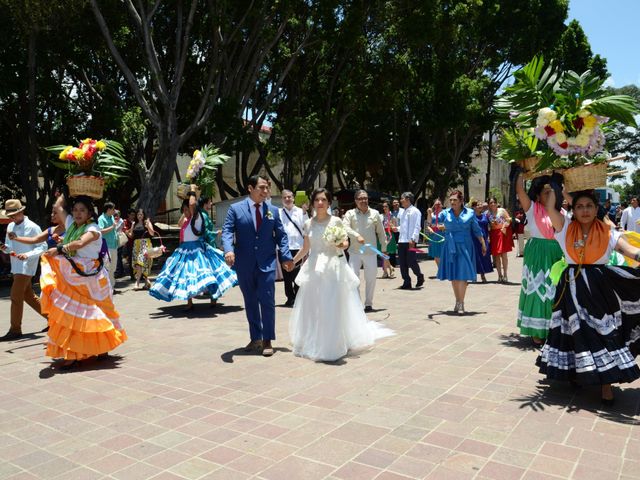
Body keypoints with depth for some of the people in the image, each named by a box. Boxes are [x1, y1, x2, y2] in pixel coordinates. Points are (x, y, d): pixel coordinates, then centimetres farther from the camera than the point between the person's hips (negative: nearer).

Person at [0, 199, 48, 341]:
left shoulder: (32, 227, -12)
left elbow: (42, 247, -12)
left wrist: (28, 255, -25)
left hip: (26, 267, -8)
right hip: (16, 267, 8)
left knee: (16, 297, -7)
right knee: (28, 296, 14)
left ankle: (15, 330, 1)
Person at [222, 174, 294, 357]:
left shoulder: (273, 211, 6)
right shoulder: (236, 209, 1)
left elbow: (281, 235, 8)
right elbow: (227, 232, -6)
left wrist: (286, 256, -3)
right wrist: (229, 250, -25)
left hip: (267, 264, 0)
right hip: (244, 265, 0)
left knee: (267, 301, -4)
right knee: (250, 303, 11)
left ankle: (267, 341, 7)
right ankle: (255, 338, 24)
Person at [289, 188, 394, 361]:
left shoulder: (336, 221, -4)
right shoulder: (308, 224, 6)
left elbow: (346, 243, 1)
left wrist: (342, 245, -21)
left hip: (334, 268, -3)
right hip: (314, 269, 3)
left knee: (333, 308, -2)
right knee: (312, 308, 7)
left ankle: (333, 345, 11)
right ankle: (312, 344, 23)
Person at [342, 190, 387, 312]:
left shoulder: (375, 213, 8)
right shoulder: (350, 214, 3)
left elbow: (381, 232, 12)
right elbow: (345, 227, -14)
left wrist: (384, 248, 11)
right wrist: (357, 235, -29)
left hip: (371, 252, 2)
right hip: (355, 252, -1)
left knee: (371, 278, 5)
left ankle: (368, 303, 19)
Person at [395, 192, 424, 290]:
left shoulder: (415, 211, -4)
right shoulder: (401, 212, 17)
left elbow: (417, 227, -11)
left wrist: (413, 239, -19)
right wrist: (397, 228, 6)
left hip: (410, 241, -7)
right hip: (401, 241, 7)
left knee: (411, 262, -6)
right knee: (402, 263, 5)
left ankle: (420, 277, 19)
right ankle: (407, 282, 13)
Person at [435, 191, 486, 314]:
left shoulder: (470, 213, 3)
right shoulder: (446, 213, 5)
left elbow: (477, 230, 10)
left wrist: (483, 244, 11)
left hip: (464, 247, -2)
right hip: (450, 247, 2)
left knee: (462, 275, -7)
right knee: (453, 276, 8)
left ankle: (461, 303, -4)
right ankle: (457, 301, 22)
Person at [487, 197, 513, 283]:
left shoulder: (502, 210, 1)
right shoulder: (488, 213, 8)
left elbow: (509, 219, 2)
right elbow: (487, 226, 9)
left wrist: (504, 226, -14)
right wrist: (488, 236, -1)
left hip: (502, 233, -3)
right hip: (493, 235, 3)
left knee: (503, 254, -4)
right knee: (496, 255, 3)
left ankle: (505, 275, 3)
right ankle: (499, 275, 11)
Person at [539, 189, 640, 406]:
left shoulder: (607, 234, 0)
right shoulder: (566, 229, 2)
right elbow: (549, 207, -11)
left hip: (599, 288, -1)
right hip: (572, 287, 1)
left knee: (603, 334, -1)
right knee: (577, 333, 8)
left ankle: (606, 384, 6)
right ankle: (576, 372, 27)